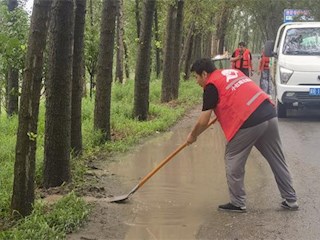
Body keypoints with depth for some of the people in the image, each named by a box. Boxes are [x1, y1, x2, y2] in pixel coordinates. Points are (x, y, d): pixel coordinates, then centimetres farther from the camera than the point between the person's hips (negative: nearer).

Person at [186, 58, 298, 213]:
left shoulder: (211, 85, 0)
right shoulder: (233, 71, 23)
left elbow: (203, 122, 0)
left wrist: (192, 136, 17)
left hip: (249, 123, -8)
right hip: (269, 113, 8)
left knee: (233, 161, 9)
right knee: (277, 160, 16)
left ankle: (237, 204, 15)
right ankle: (290, 200, 23)